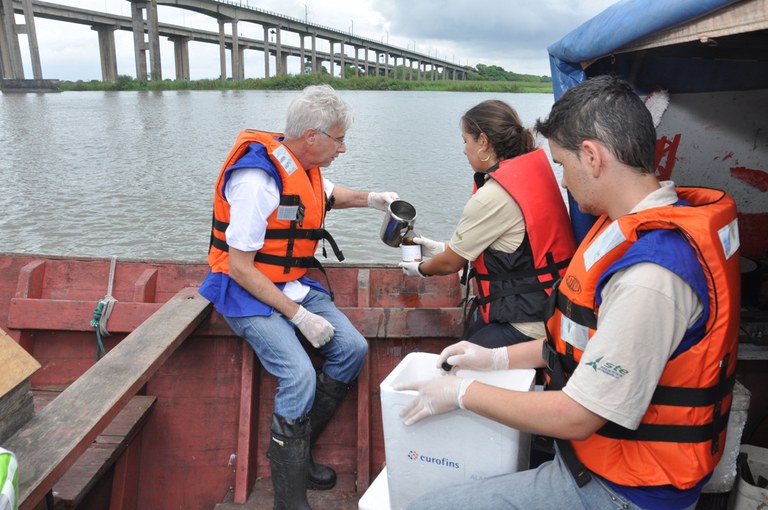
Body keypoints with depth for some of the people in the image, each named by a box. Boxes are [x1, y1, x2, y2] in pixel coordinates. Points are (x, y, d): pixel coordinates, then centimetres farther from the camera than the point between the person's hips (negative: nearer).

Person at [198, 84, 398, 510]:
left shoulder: (304, 166, 3)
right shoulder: (257, 178, -24)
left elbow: (327, 194, 28)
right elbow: (240, 267, -23)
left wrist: (369, 199, 8)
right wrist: (300, 317, -22)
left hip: (293, 284, 9)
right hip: (247, 290, -8)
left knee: (352, 348, -5)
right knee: (300, 376, -26)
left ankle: (296, 446, 9)